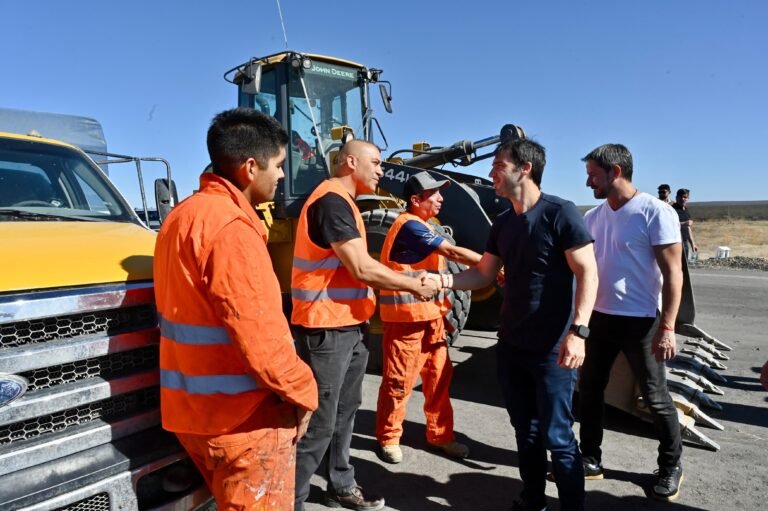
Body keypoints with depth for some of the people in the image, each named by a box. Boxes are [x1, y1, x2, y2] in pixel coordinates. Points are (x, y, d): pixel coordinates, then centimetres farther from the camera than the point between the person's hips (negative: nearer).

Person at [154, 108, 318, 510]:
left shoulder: (183, 215, 10)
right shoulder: (231, 227, -21)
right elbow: (258, 333, -26)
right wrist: (301, 392, -11)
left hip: (193, 407, 10)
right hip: (243, 415, -10)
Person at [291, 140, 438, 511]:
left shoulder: (343, 203, 17)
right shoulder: (331, 201, -16)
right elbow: (362, 269, -21)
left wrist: (407, 281, 7)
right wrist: (415, 285, -9)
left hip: (350, 326, 10)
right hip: (326, 330, -10)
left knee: (343, 414, 20)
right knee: (317, 424, -3)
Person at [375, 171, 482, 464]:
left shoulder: (421, 226, 15)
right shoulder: (410, 225, -16)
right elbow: (454, 253, -21)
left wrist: (442, 308, 14)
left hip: (430, 317, 9)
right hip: (406, 319, -9)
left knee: (439, 378, 13)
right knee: (399, 382, 3)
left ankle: (440, 435, 26)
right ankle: (388, 438, 19)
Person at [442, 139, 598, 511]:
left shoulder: (560, 213, -12)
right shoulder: (503, 223, 9)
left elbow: (588, 274, -15)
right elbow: (483, 275, 12)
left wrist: (578, 331, -24)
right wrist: (441, 279, -3)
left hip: (552, 348, -7)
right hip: (510, 345, 7)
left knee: (556, 437, 3)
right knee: (525, 431, 19)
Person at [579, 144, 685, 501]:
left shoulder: (655, 212, -12)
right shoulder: (592, 217, 6)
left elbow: (673, 273, -13)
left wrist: (667, 327, -18)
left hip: (640, 321, -6)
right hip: (598, 318, 6)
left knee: (655, 398, 8)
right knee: (589, 390, 12)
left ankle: (671, 466, 30)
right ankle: (591, 459, 28)